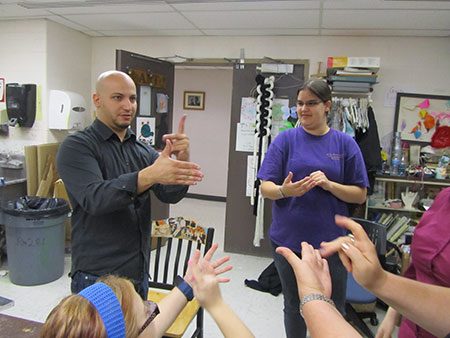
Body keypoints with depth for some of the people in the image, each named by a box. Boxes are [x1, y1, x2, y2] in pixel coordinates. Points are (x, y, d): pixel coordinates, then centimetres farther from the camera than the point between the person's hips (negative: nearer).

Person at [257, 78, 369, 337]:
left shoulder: (345, 143, -1)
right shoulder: (286, 139, -3)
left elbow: (360, 195, -1)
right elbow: (266, 187, -6)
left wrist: (329, 184, -19)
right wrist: (284, 191, -28)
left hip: (330, 241, 0)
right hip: (289, 239, 0)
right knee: (294, 307, 19)